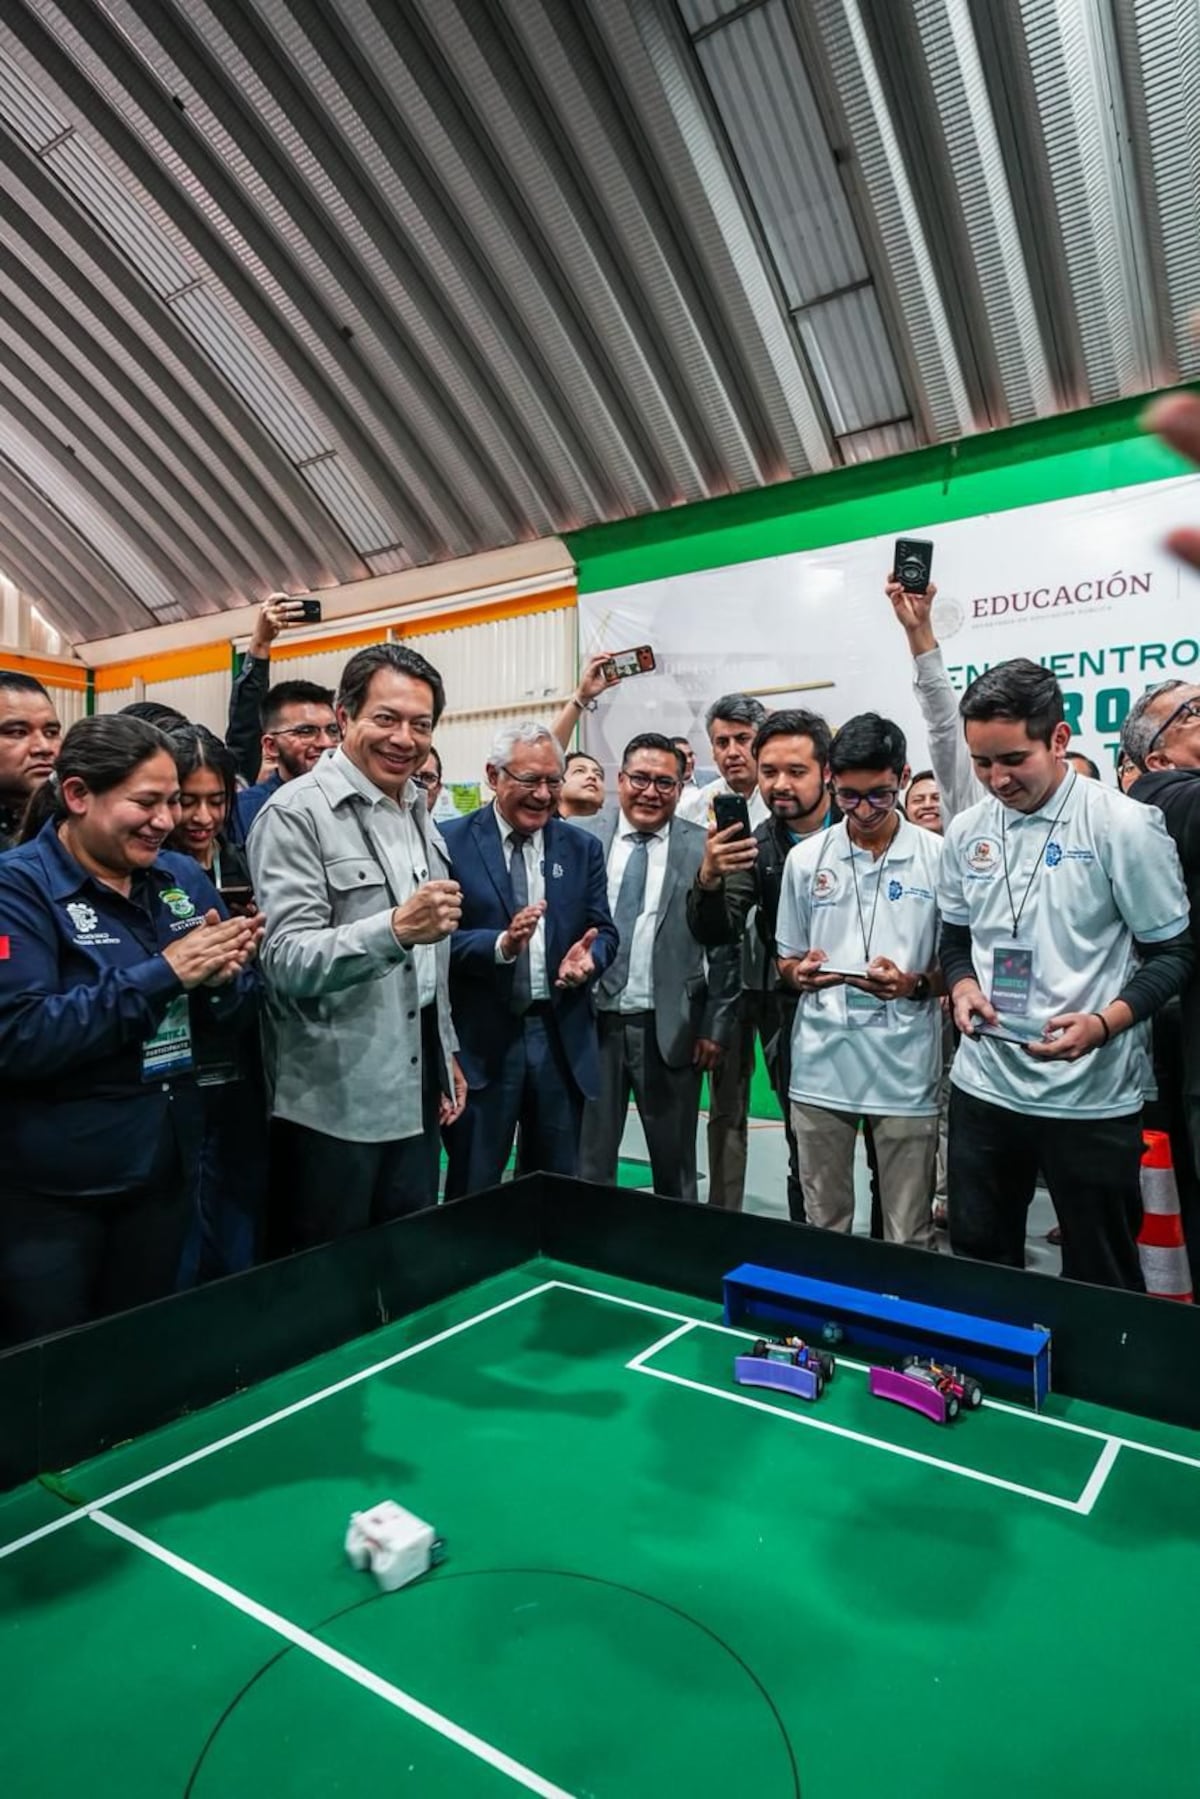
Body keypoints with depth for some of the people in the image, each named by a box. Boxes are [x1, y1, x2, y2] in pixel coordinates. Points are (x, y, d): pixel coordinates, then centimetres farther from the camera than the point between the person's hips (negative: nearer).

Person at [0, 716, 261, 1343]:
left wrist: (220, 977, -15)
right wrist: (161, 973, -25)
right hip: (50, 1188, -5)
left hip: (163, 1168, 5)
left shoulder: (183, 878, 3)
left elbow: (232, 1007, 8)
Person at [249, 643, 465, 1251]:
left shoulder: (418, 813, 12)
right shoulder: (297, 813, -13)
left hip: (416, 1099, 7)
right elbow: (286, 960, -20)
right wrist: (394, 928, -35)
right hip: (331, 1107, -7)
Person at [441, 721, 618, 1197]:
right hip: (482, 1040, -3)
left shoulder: (582, 848, 8)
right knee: (473, 1194, 9)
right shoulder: (452, 842, -4)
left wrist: (588, 955, -15)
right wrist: (501, 944, -26)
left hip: (562, 1039, 4)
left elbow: (604, 930, 7)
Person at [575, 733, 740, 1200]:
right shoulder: (583, 841, 2)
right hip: (592, 1021, 1)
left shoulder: (705, 850, -3)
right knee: (588, 1160, 12)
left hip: (670, 1028, -1)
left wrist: (715, 1027, -3)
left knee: (674, 1166, 15)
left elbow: (725, 947, -1)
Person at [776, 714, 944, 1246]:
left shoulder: (938, 857, -2)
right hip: (820, 1068, 2)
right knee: (823, 1227, 14)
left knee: (909, 1237, 9)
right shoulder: (805, 858, 5)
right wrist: (802, 973, -10)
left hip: (905, 1070, -2)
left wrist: (913, 984, -16)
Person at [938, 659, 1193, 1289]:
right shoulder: (966, 831, 5)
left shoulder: (1124, 825, -10)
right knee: (977, 1268, 18)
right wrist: (964, 987, -7)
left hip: (1090, 1097, -4)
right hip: (983, 1087, 5)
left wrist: (1102, 1024, -22)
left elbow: (1173, 951, -7)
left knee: (1102, 1284, 11)